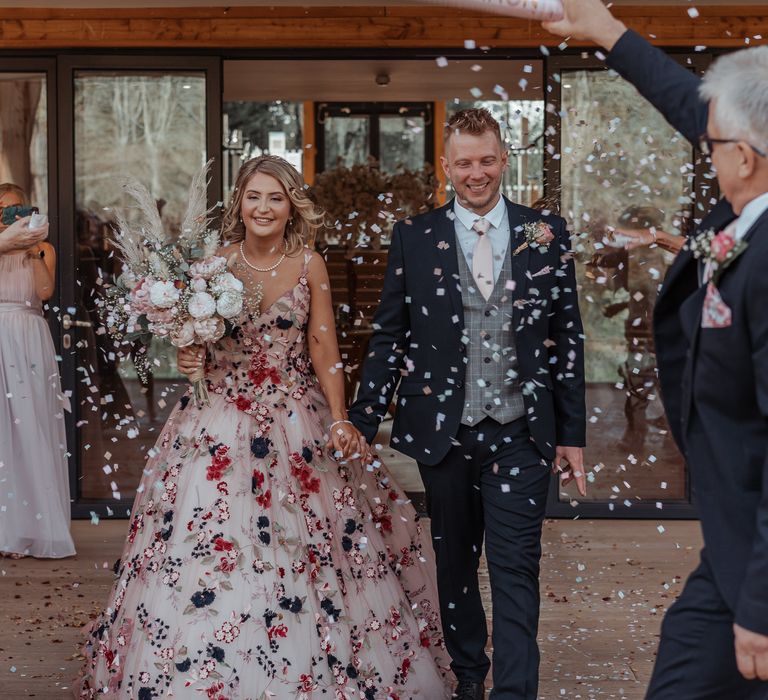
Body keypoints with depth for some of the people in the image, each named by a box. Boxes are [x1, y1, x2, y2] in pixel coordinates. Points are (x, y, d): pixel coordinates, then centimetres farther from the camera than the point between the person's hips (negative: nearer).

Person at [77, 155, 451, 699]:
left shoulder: (309, 265, 1)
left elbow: (324, 348, 1)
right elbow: (194, 341, 11)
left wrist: (339, 421, -9)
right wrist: (189, 361, -12)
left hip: (297, 421, 0)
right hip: (223, 422, 0)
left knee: (303, 556, 0)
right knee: (213, 556, -3)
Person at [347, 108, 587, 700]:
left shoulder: (547, 235, 3)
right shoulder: (414, 238, 2)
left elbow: (568, 337, 5)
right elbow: (388, 336, 4)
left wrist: (572, 434, 4)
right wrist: (364, 424, -2)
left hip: (520, 435, -1)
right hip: (443, 431, 1)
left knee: (516, 570, -5)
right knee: (455, 564, 14)